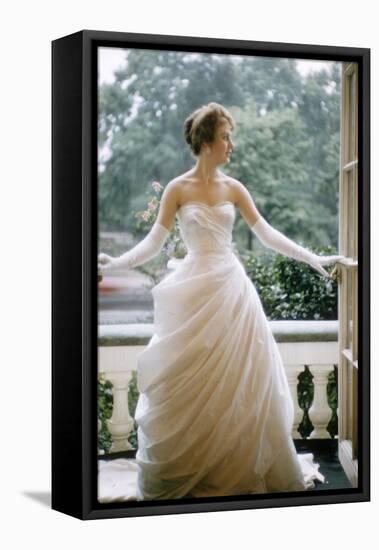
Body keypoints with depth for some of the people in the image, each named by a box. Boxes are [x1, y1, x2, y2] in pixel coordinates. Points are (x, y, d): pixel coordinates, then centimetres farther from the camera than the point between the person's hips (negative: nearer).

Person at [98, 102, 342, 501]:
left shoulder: (233, 188, 6)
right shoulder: (178, 189, -2)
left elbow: (267, 234, 8)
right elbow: (154, 242, -4)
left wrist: (312, 258, 5)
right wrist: (116, 263, -19)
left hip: (232, 288, 3)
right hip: (194, 292, -3)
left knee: (240, 381, 4)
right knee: (190, 384, 1)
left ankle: (244, 467, 17)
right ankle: (181, 474, 13)